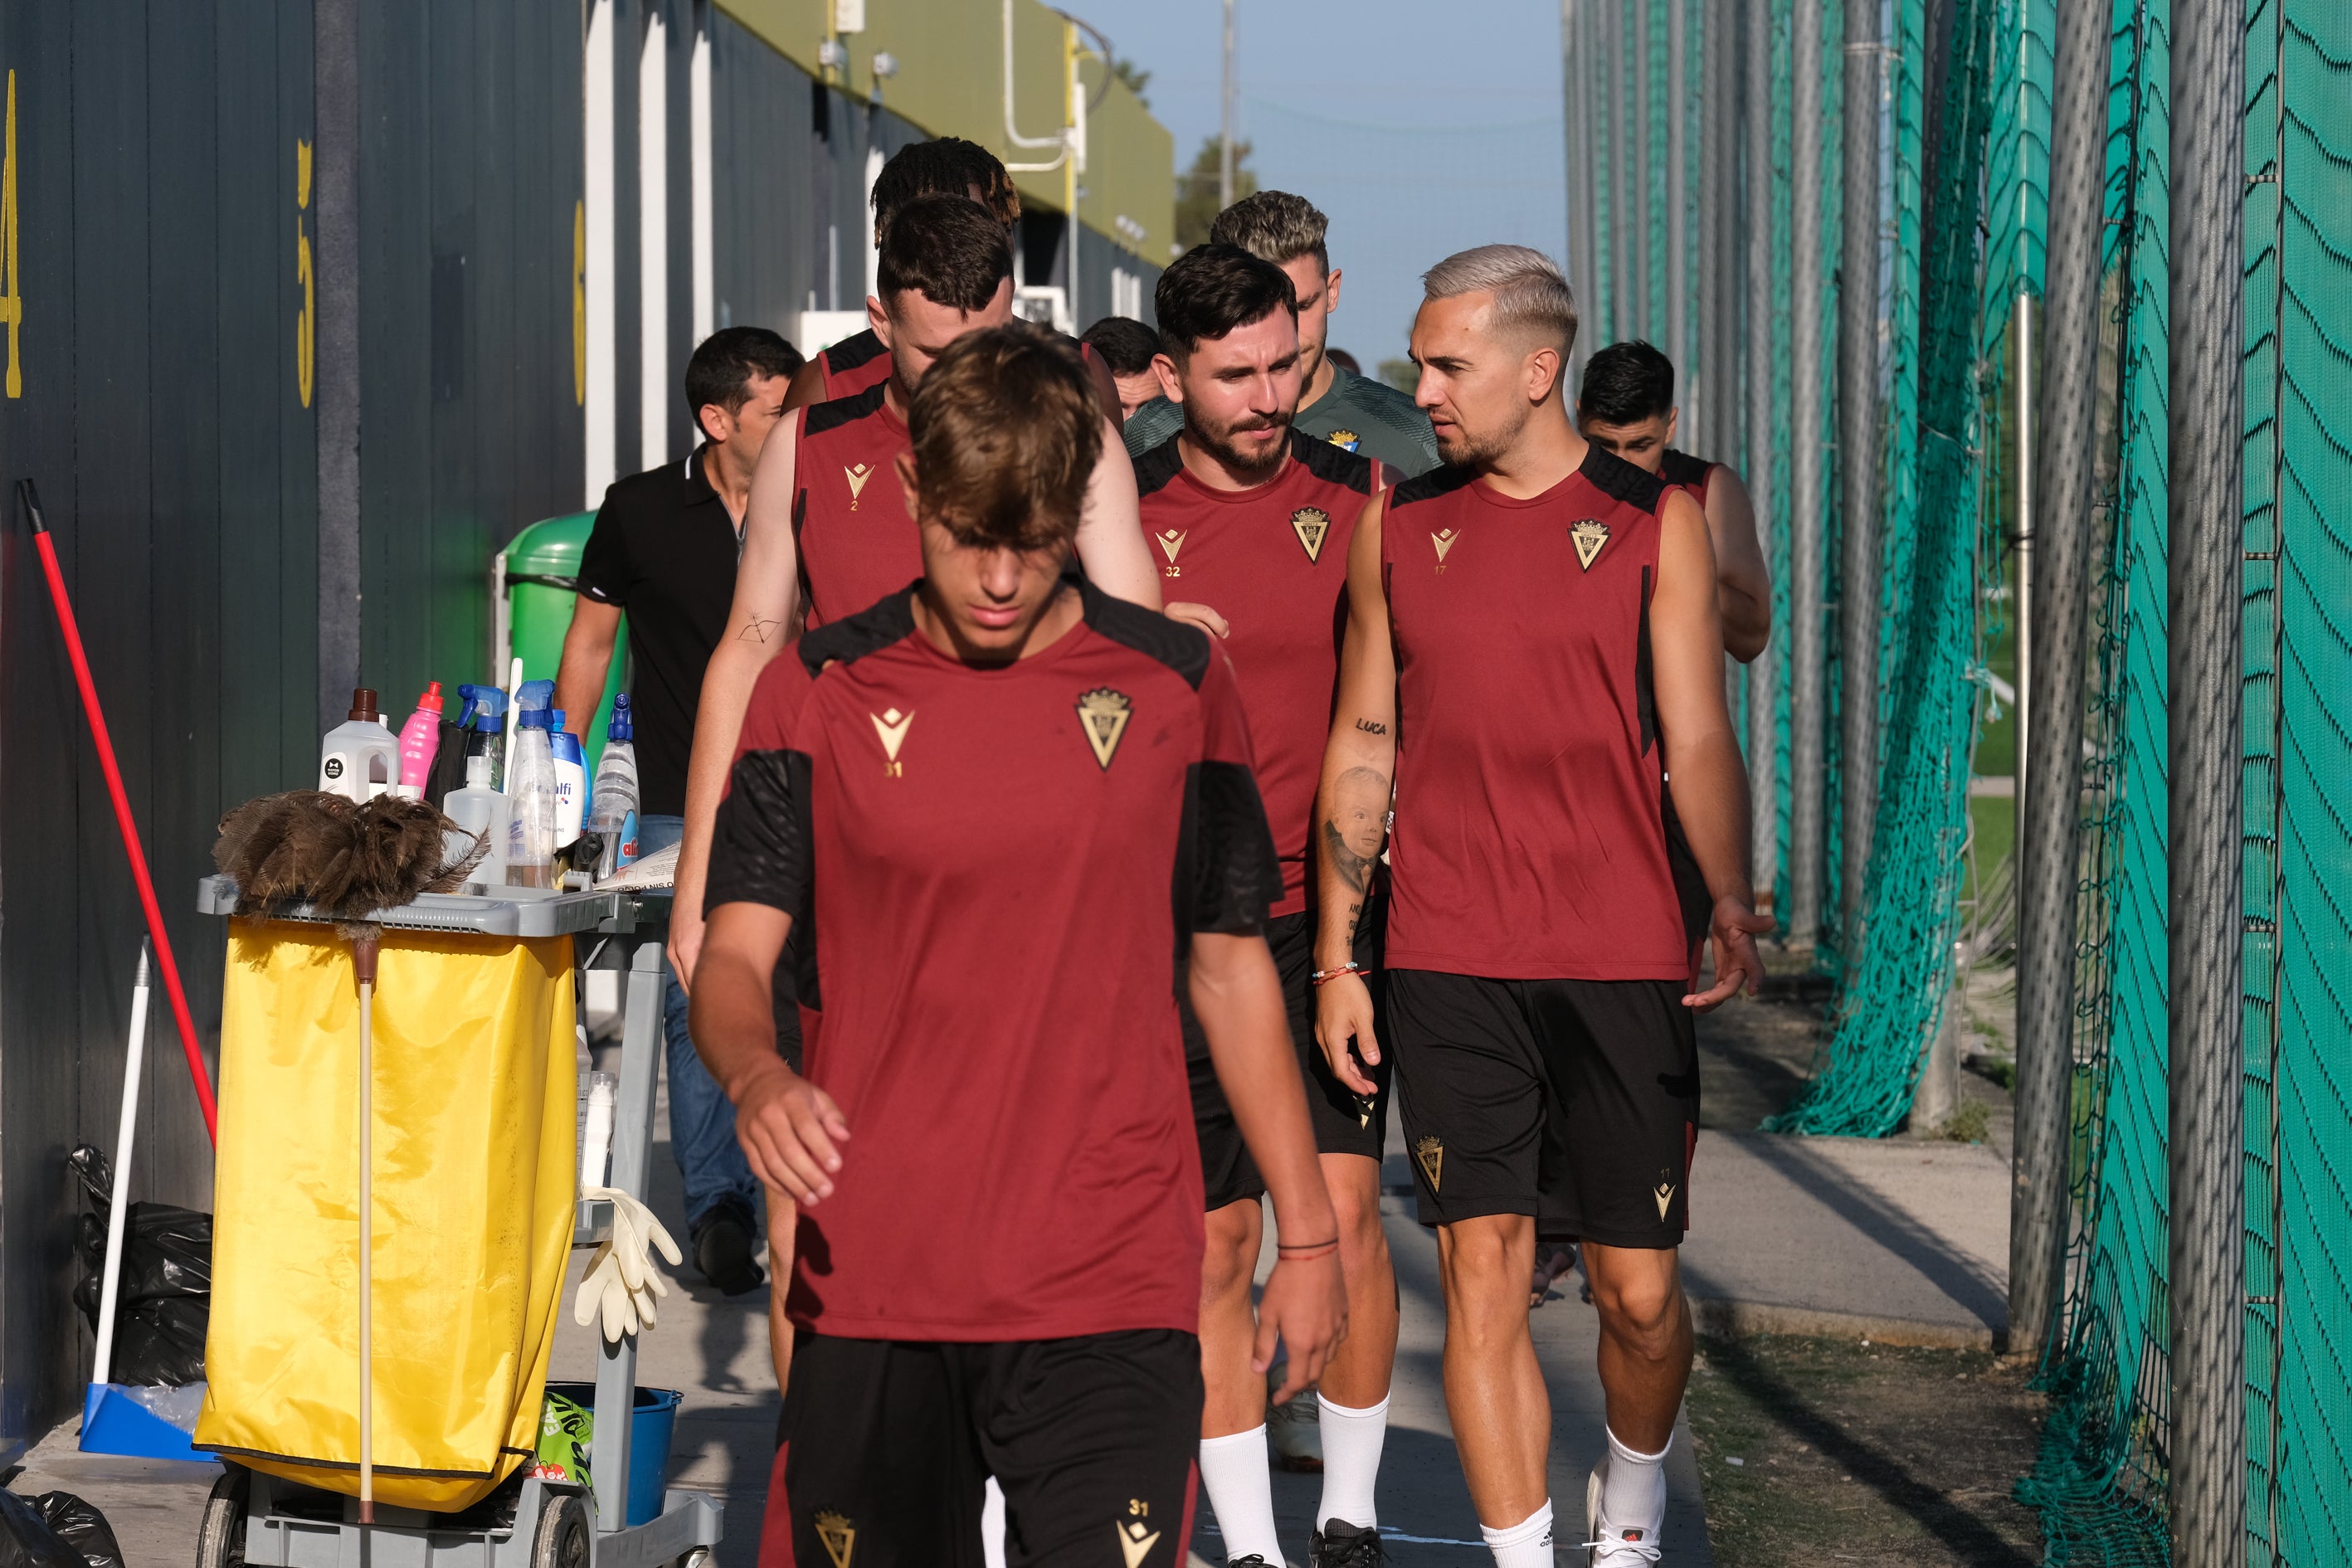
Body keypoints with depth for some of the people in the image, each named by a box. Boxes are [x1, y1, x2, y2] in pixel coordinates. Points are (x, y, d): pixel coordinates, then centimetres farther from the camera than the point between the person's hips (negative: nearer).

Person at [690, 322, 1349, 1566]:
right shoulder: (819, 690, 3)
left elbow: (1231, 965, 10)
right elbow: (735, 956, -1)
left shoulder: (1173, 685, 4)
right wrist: (754, 1076, -25)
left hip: (1110, 1291, -1)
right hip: (870, 1281, 1)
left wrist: (1307, 1230, 10)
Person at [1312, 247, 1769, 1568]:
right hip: (1448, 963, 1)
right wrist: (1336, 960, 8)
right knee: (1483, 1272, -3)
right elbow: (1362, 745, 11)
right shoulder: (1397, 525, 9)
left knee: (1638, 1287, 4)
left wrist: (1732, 898, -16)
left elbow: (1698, 738, 0)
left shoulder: (1655, 521, 3)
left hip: (1619, 960, -1)